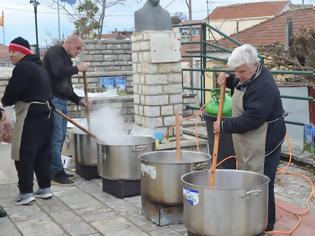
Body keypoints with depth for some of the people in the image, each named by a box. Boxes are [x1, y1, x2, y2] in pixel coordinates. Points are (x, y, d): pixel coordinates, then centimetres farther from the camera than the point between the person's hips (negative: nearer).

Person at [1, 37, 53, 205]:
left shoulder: (23, 67, -13)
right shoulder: (38, 66, 19)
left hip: (30, 116, -10)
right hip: (44, 114, 10)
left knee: (23, 155, -4)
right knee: (42, 154, 14)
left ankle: (26, 192, -2)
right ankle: (45, 188, 20)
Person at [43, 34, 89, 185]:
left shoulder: (67, 59, 22)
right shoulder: (55, 52, -4)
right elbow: (58, 72, -22)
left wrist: (78, 100, 11)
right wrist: (77, 68, -10)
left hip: (62, 102, 9)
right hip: (52, 100, -9)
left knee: (60, 137, 11)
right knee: (56, 137, -9)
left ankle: (55, 169, 18)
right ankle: (57, 172, -5)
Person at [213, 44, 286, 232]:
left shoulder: (264, 87, -26)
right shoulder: (248, 74, 5)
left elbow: (251, 119, -28)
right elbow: (239, 84, 28)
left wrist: (224, 126, -19)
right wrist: (228, 80, 5)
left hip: (263, 144, -10)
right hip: (248, 141, 10)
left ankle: (265, 224, 10)